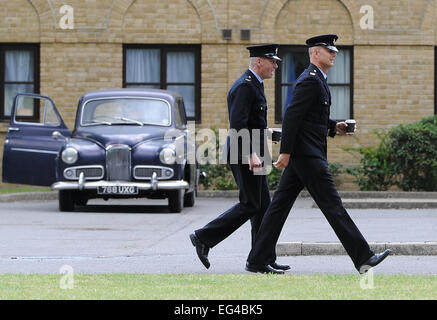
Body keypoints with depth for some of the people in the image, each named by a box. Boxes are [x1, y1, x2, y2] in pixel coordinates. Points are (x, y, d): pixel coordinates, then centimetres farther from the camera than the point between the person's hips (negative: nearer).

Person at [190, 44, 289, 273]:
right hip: (244, 154, -11)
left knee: (262, 205, 9)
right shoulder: (244, 87, -16)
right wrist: (251, 155, -30)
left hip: (252, 155, 11)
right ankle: (204, 237, -3)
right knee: (249, 206, -9)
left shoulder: (253, 85, 18)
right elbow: (238, 125, -24)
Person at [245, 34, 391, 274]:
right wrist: (285, 152, -23)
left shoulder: (317, 80, 20)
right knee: (332, 204, -7)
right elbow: (292, 116, -20)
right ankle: (362, 257, -4)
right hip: (307, 154, -11)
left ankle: (257, 260, 9)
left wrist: (334, 127, 13)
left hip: (302, 155, 11)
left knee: (280, 205, 8)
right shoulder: (310, 80, -13)